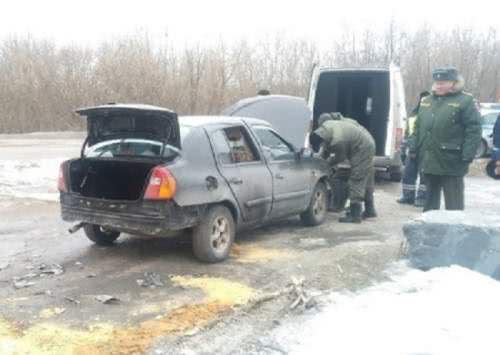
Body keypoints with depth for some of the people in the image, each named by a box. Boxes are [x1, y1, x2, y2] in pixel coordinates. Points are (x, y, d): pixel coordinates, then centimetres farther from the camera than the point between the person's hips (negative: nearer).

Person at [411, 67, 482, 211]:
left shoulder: (465, 101, -7)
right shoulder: (426, 101, 14)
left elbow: (474, 130, -13)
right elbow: (418, 127, 19)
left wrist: (467, 156, -19)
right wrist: (415, 150, 12)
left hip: (451, 162, -6)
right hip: (429, 161, 7)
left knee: (453, 204, 2)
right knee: (430, 199, 18)